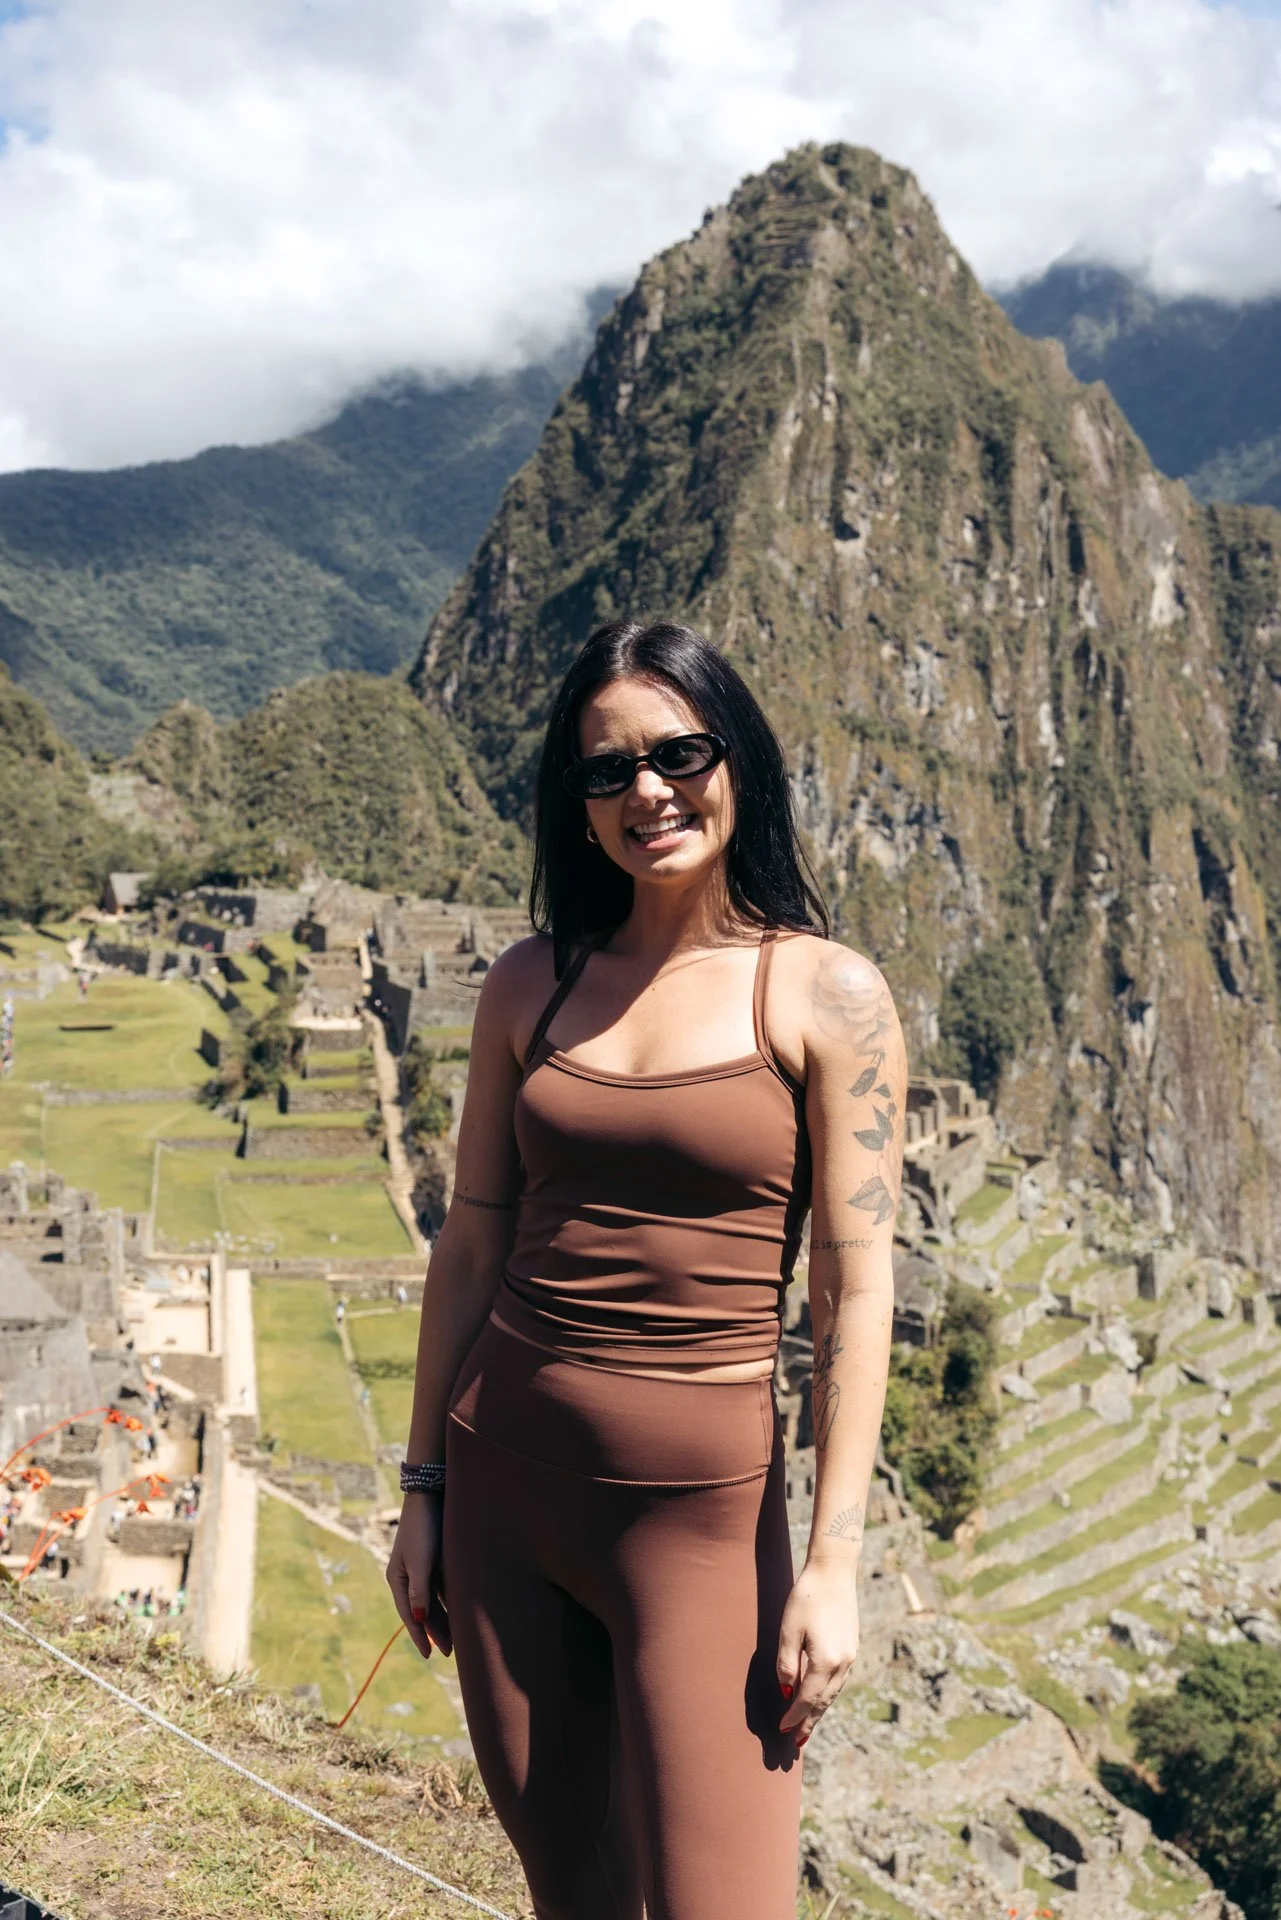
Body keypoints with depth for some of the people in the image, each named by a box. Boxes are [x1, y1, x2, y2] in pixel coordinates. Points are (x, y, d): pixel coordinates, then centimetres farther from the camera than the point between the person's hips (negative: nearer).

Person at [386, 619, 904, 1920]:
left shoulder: (826, 996, -5)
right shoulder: (530, 985, 6)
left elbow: (855, 1293, -7)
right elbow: (471, 1243, 10)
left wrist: (831, 1564, -11)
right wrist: (423, 1488, 10)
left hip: (701, 1506, -4)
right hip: (504, 1480, 4)